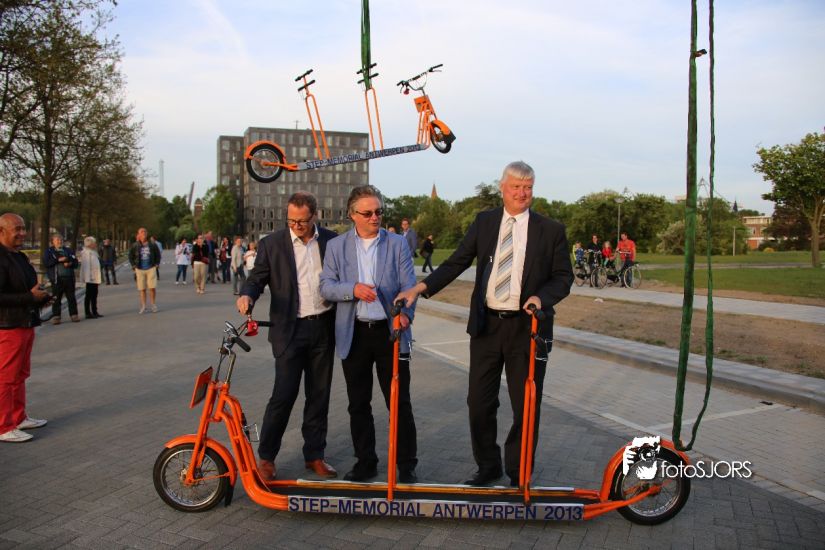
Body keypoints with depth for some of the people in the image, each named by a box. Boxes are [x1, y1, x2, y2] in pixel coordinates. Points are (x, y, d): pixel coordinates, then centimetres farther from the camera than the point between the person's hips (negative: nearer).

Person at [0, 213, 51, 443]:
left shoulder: (19, 257, 15)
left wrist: (40, 296, 8)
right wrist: (30, 297, -21)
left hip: (25, 325, 10)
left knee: (20, 375, 18)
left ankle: (19, 418, 29)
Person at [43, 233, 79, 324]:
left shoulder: (68, 250, 15)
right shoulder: (49, 251, 6)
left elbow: (75, 262, 12)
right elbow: (45, 263, -8)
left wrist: (70, 263, -10)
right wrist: (58, 260, -15)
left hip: (69, 278, 3)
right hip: (57, 278, -3)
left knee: (71, 297, 5)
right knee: (56, 298, -1)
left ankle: (74, 315, 9)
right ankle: (56, 317, 3)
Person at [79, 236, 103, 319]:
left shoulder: (93, 252, 18)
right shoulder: (86, 252, -14)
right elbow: (86, 266, -21)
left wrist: (98, 277, 20)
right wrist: (88, 277, -26)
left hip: (95, 278, 10)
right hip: (90, 278, -10)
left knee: (94, 295, 13)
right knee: (89, 296, -4)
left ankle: (94, 312, 20)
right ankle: (88, 313, 0)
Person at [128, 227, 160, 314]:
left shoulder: (152, 245, -1)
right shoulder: (135, 246, 0)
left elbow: (158, 255, 11)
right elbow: (130, 256, 11)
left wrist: (156, 264, 4)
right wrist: (134, 266, 4)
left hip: (151, 268, 0)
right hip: (140, 270, 1)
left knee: (152, 288, -3)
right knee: (142, 289, 4)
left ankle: (153, 305, 11)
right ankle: (143, 307, 11)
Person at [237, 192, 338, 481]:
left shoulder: (331, 240, 5)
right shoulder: (272, 243, -1)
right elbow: (257, 277, 0)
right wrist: (247, 294, -20)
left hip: (324, 327, 3)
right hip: (290, 329, -3)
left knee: (319, 395, 10)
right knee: (283, 394, -6)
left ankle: (314, 455, 24)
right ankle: (266, 457, 12)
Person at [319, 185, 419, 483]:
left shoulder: (398, 244, 4)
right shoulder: (336, 246, 6)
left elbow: (408, 284, -4)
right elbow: (326, 286, 1)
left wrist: (404, 313, -23)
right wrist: (353, 289, -19)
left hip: (390, 331, -1)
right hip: (354, 334, 2)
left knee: (400, 402, 3)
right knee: (358, 404, 11)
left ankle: (407, 465, 16)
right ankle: (365, 462, 27)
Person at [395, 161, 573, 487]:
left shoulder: (551, 230, -1)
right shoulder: (483, 222, 6)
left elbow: (563, 276, 0)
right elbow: (457, 262, 3)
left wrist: (541, 297, -20)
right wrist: (422, 287, -10)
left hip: (527, 327, -2)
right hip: (486, 325, 2)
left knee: (526, 406, 7)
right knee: (480, 402, 10)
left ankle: (519, 476, 25)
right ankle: (488, 467, 31)